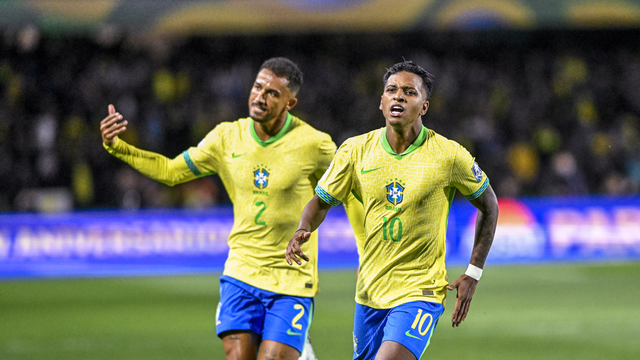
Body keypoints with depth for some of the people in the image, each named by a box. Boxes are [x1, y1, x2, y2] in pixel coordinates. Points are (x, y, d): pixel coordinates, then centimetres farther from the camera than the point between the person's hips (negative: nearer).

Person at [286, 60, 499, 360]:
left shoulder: (448, 155, -9)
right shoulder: (356, 150, -2)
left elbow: (488, 205, 5)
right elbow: (321, 201, 9)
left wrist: (473, 274, 1)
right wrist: (302, 232, -14)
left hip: (420, 292, -4)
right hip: (370, 290, 4)